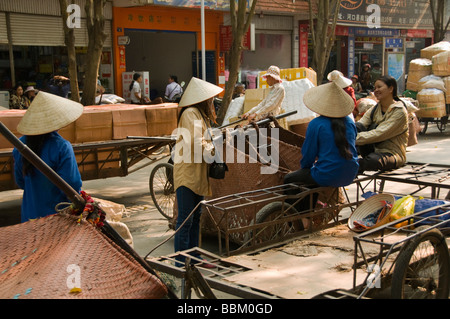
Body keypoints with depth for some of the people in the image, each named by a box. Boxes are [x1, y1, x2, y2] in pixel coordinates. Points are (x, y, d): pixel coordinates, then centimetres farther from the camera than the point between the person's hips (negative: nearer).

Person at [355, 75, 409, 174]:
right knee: (358, 127, -19)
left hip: (393, 154, -6)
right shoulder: (374, 109, 10)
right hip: (373, 150, 6)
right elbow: (360, 125, -5)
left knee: (373, 160, -41)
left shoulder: (400, 111, -11)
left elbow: (379, 134, -24)